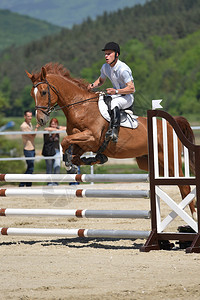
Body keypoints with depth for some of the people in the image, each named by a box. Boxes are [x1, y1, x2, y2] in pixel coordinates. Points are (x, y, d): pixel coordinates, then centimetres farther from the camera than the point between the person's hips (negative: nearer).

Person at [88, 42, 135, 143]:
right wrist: (93, 85, -1)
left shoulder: (123, 69, -23)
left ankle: (114, 131, -43)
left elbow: (131, 88, -28)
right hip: (116, 95, 9)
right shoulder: (105, 67, 1)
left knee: (114, 103, -38)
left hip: (127, 97, -9)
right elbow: (101, 80, 22)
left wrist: (116, 91, -39)